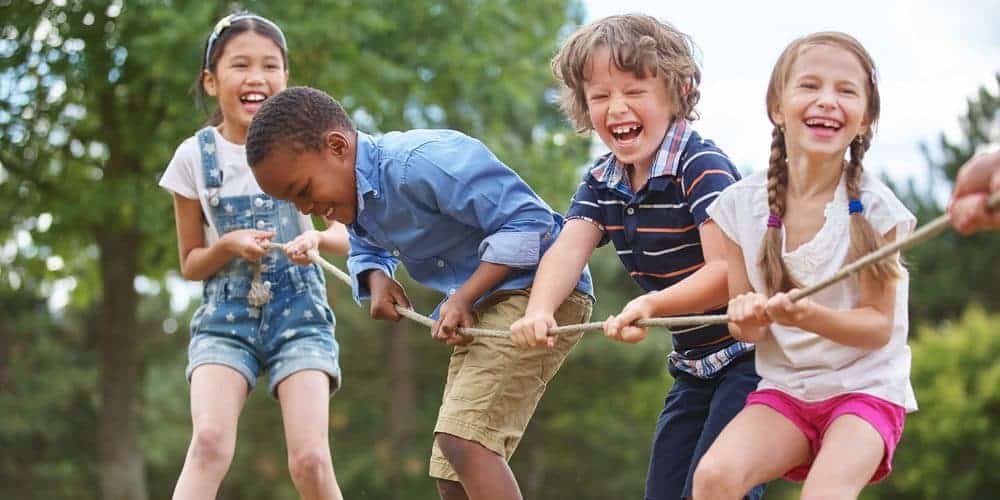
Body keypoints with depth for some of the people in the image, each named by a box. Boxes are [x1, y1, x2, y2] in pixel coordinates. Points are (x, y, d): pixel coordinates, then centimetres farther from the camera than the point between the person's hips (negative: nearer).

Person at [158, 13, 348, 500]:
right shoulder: (195, 156, -1)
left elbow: (344, 236, 6)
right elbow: (190, 264, 6)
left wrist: (317, 238, -17)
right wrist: (228, 245, -15)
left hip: (298, 312, 0)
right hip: (225, 317, 0)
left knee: (310, 460, -15)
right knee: (210, 440, -24)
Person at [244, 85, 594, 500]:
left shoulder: (420, 162, -25)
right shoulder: (355, 195, 6)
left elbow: (527, 219, -24)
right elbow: (367, 249, 28)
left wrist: (462, 299, -25)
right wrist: (377, 279, 3)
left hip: (539, 288, -11)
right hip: (481, 308, 11)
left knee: (462, 438, -27)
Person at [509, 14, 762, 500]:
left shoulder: (702, 166, -19)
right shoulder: (601, 182, 4)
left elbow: (728, 272, -27)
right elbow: (569, 249, -13)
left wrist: (651, 305, -43)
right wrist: (538, 312, -34)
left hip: (749, 354, -8)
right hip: (694, 364, 8)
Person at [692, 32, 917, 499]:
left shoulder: (873, 208, -11)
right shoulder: (742, 204, -3)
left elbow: (879, 327, -9)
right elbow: (744, 320, 5)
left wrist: (809, 316, -28)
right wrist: (747, 319, -20)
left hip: (865, 387, -3)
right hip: (783, 388, 3)